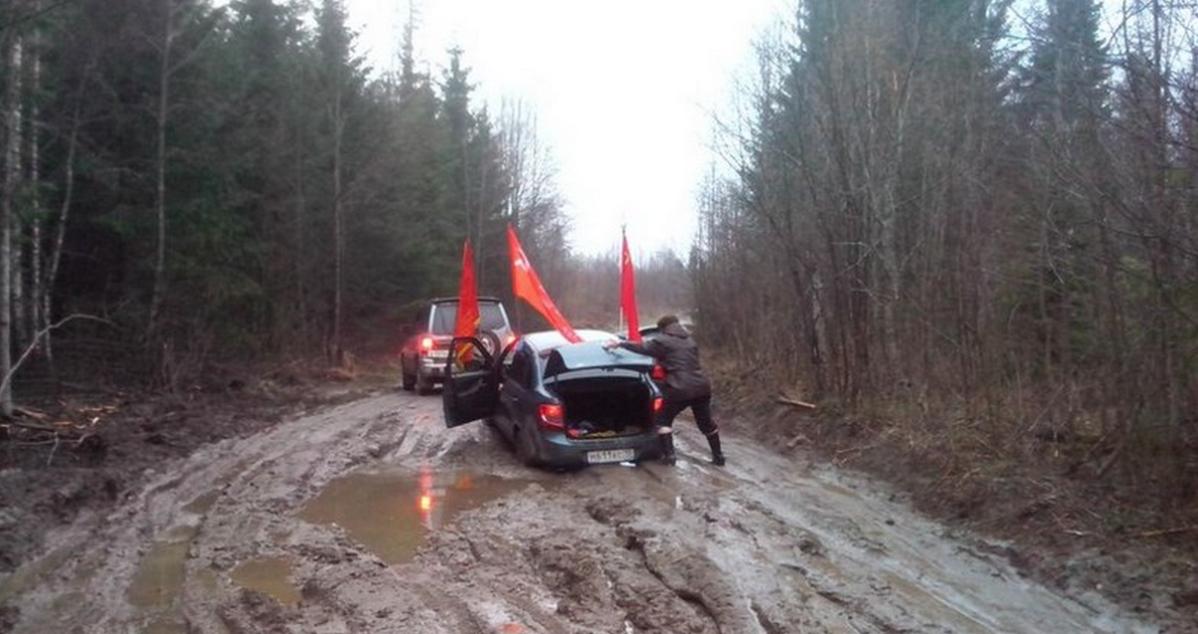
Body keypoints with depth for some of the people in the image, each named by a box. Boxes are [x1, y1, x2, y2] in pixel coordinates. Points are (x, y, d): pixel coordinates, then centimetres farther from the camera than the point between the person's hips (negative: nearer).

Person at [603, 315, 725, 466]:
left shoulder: (663, 341, -1)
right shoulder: (690, 341, 21)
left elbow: (643, 348, -2)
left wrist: (620, 344, 6)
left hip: (680, 389, -6)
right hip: (701, 387, 6)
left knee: (664, 419, 10)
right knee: (706, 422, 19)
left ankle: (668, 455, 2)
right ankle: (718, 456, 25)